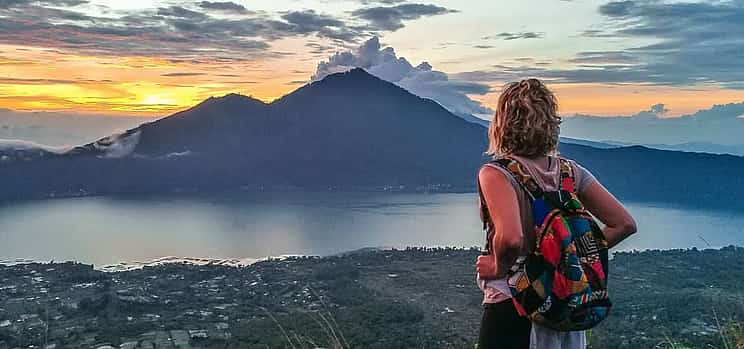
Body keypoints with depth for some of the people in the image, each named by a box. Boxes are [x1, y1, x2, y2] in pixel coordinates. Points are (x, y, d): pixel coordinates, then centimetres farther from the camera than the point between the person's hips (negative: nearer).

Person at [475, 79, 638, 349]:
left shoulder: (496, 174, -17)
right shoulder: (572, 172, 1)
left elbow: (511, 239, -33)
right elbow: (625, 224, 0)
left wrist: (499, 267, -15)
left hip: (512, 308, -6)